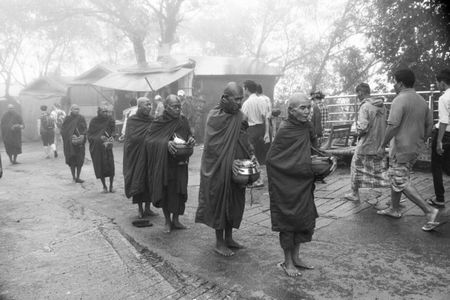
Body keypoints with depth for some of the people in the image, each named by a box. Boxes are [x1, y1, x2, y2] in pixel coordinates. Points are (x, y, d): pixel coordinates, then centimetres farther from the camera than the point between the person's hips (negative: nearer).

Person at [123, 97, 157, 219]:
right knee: (137, 182, 2)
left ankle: (147, 208, 15)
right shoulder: (132, 120, -4)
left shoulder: (152, 120, 7)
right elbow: (132, 138, -15)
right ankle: (140, 209, 15)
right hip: (136, 157, -3)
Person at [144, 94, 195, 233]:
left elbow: (189, 136, 15)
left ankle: (176, 219, 21)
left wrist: (191, 140, -9)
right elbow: (148, 140, -12)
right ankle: (167, 221, 22)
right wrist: (166, 143, -27)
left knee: (179, 191, 4)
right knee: (165, 191, 5)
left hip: (180, 163, 3)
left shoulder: (183, 120, 4)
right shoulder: (158, 123, -8)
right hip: (164, 164, -3)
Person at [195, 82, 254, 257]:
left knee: (235, 202, 13)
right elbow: (211, 145, -17)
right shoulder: (214, 116, -13)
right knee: (219, 202, 3)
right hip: (218, 169, -6)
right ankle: (219, 242, 18)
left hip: (235, 169, 7)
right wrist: (228, 162, -22)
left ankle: (228, 238, 29)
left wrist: (250, 155, -4)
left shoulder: (240, 116, 6)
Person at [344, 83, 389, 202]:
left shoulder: (365, 106, -18)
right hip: (380, 145, 7)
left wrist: (358, 128, -4)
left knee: (357, 167, 11)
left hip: (365, 145, -7)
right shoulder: (382, 106, 6)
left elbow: (363, 127, -25)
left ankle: (355, 193, 23)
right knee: (380, 169, 13)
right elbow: (385, 124, 12)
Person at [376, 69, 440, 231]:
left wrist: (382, 146, -15)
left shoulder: (400, 100, -16)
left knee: (401, 182, -4)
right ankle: (394, 209, 30)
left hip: (401, 148, -9)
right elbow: (429, 125, 15)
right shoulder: (421, 100, 10)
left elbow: (393, 126, -23)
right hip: (415, 148, 9)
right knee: (395, 178, 20)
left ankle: (429, 210, -9)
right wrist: (420, 142, 23)